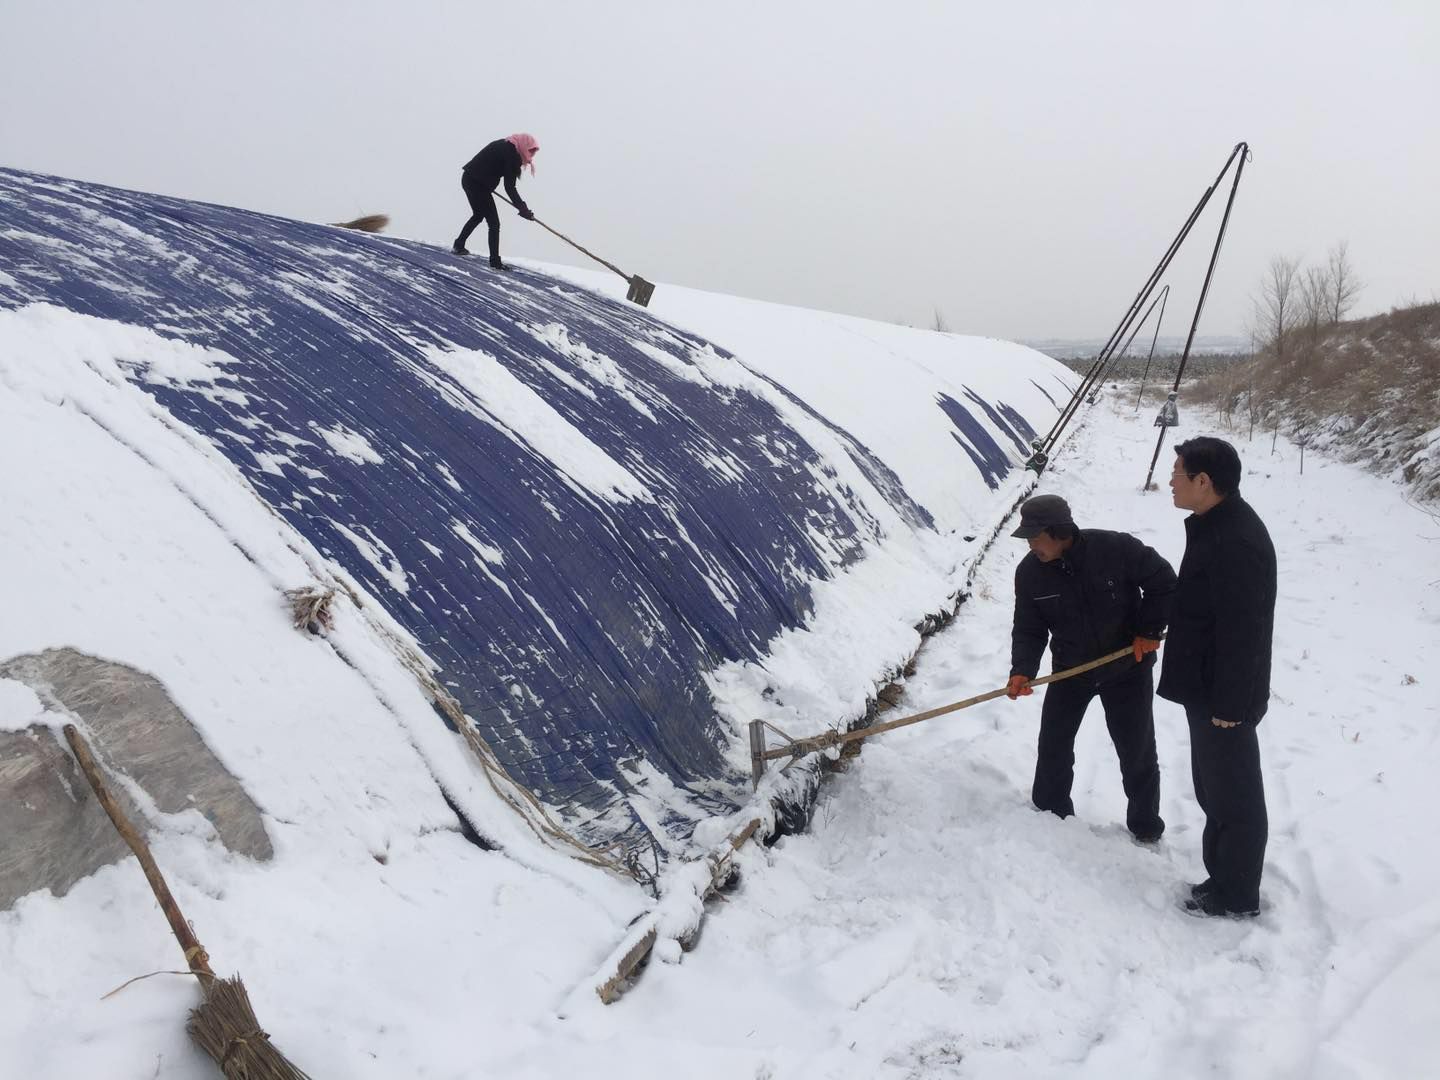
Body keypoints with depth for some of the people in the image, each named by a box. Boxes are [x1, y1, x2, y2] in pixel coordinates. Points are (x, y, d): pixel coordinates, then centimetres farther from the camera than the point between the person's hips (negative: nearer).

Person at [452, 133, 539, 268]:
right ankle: (495, 261, -8)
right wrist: (522, 208, -23)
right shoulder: (511, 155, -18)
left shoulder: (505, 145, 10)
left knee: (478, 215, 29)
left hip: (469, 178, 10)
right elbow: (509, 187, -22)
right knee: (494, 222, -7)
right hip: (478, 184, -10)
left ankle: (458, 245, 40)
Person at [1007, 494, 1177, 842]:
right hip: (1070, 669, 3)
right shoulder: (1029, 573, -14)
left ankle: (1145, 826, 27)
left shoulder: (1116, 548, -24)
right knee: (1053, 747, 6)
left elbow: (1163, 582, -11)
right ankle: (1050, 816, 26)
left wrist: (1149, 631, -12)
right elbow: (1029, 630, -8)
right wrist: (1022, 671, -23)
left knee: (1136, 750, 8)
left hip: (1127, 667, -2)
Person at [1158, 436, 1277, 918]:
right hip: (1206, 689, 10)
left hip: (1225, 697, -10)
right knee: (1214, 791, 20)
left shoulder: (1236, 541, -26)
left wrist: (1229, 704, -21)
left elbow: (1242, 633, -26)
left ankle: (1237, 896, 18)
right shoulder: (1215, 525, 8)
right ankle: (1223, 877, 34)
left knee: (1234, 797, 4)